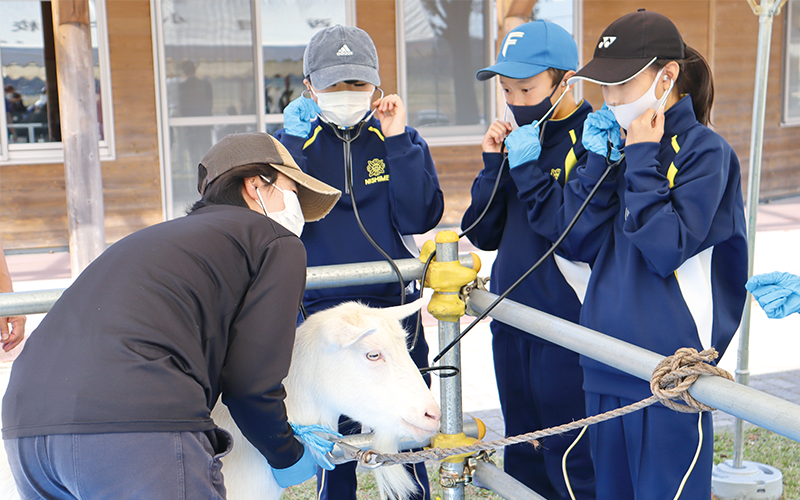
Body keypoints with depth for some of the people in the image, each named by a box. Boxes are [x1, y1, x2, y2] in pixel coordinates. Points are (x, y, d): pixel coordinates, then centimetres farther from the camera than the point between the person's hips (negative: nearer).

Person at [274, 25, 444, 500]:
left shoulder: (401, 139, 5)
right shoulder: (295, 140, 3)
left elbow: (420, 219, -9)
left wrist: (398, 141, -12)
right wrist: (294, 143, -15)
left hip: (393, 310, 1)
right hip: (319, 314, 0)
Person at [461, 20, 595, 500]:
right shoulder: (521, 140, 10)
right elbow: (483, 234, 7)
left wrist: (528, 169, -20)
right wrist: (495, 164, -4)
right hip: (511, 322, 7)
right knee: (522, 460, 19)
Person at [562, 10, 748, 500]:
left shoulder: (705, 150, -8)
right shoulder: (618, 144, 10)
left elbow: (666, 249, -20)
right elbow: (580, 244, 2)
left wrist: (641, 162, -13)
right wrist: (601, 161, -4)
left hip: (668, 369, -6)